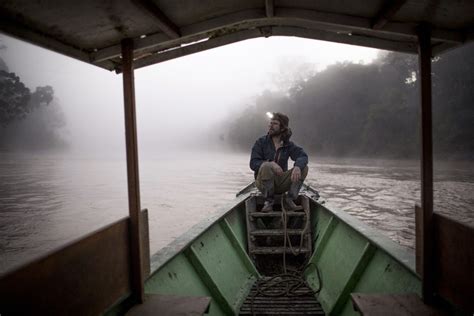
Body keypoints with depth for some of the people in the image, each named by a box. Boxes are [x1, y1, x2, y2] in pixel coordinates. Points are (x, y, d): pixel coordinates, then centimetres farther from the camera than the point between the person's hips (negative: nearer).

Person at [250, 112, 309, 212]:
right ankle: (269, 201, -17)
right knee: (266, 166, -34)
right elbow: (253, 163, -13)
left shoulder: (288, 145, 4)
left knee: (303, 167, -14)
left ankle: (289, 200, -11)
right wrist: (271, 164, -31)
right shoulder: (261, 142, -4)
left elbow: (303, 156, -11)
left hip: (281, 183, 3)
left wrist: (297, 167, -34)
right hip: (263, 182, -3)